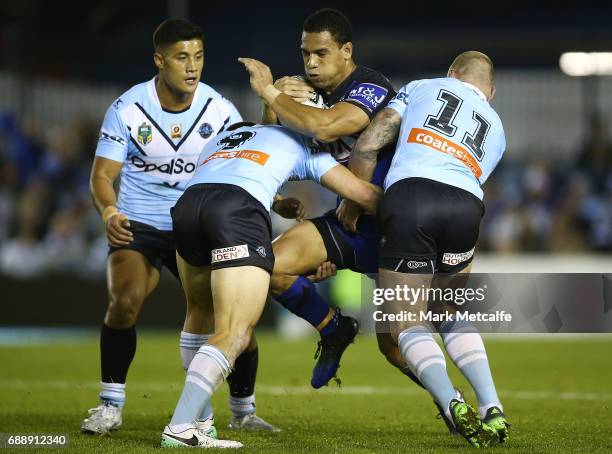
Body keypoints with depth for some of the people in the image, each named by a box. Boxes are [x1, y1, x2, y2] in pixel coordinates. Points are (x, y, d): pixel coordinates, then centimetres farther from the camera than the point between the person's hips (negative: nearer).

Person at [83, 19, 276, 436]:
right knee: (125, 301, -26)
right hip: (138, 227, -2)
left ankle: (243, 410, 12)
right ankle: (111, 405, -9)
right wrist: (109, 213, -30)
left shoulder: (220, 110, -5)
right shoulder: (127, 109, -10)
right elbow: (103, 174, -9)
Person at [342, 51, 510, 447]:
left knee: (407, 325, 4)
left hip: (408, 195, -3)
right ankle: (492, 410, 7)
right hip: (465, 205, 3)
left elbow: (368, 146, 14)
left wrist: (353, 202, 27)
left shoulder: (422, 87, 24)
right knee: (454, 317, 24)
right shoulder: (496, 129, 33)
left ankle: (451, 402, -20)